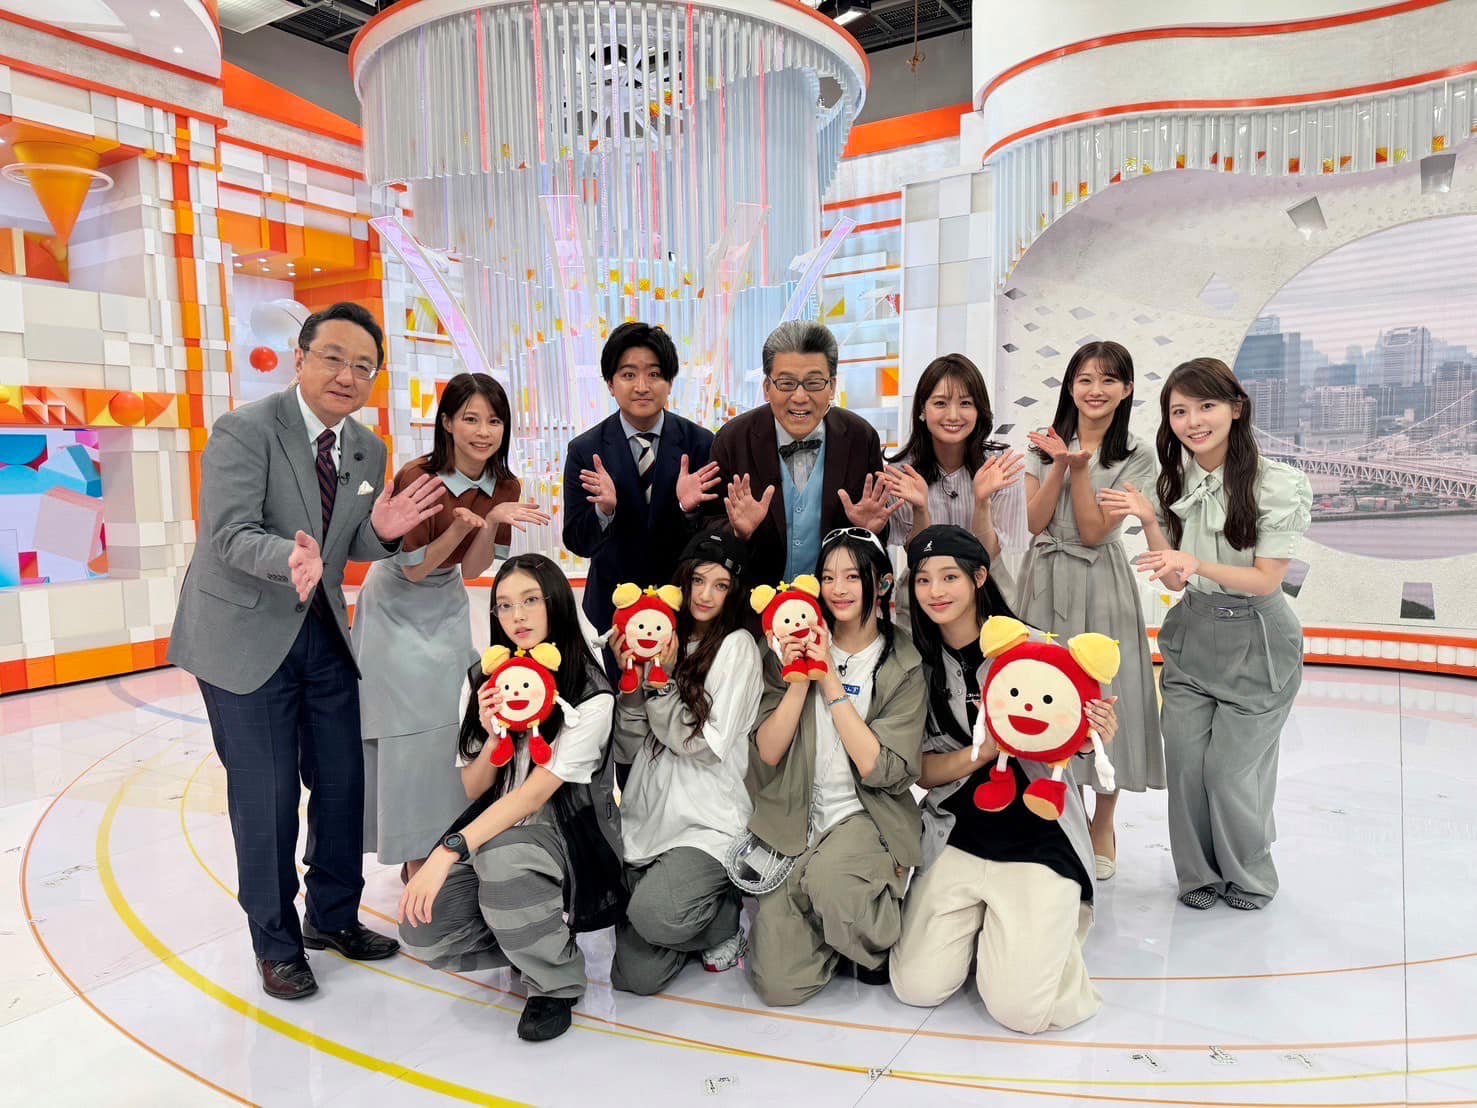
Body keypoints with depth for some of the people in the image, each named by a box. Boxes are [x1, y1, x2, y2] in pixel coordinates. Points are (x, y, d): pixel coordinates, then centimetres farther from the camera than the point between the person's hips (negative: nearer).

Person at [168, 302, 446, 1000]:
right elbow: (230, 536, -23)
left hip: (325, 634, 6)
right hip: (246, 636, -6)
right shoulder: (245, 430, -16)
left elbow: (355, 548, 6)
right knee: (266, 798, 2)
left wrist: (382, 531, -17)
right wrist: (291, 559, -44)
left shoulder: (368, 451, 3)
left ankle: (333, 916, 33)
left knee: (343, 782, 12)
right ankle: (276, 942, 23)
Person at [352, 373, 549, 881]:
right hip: (397, 609, -4)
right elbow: (414, 569, -20)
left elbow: (471, 569, -9)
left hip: (446, 609, 5)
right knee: (410, 729, -4)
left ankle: (447, 843, 23)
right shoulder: (416, 478, -25)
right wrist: (461, 525, -35)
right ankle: (415, 855, 9)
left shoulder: (504, 487, -10)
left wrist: (491, 523, -27)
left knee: (454, 722, 7)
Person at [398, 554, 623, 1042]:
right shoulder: (485, 680, 1)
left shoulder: (591, 695, -15)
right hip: (494, 828, 5)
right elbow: (474, 789, 4)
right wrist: (492, 735, -16)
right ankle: (528, 940, 11)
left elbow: (535, 793, -22)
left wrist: (449, 851, -30)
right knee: (422, 930, -20)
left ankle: (557, 982, -8)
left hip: (567, 833, -4)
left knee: (502, 857, -37)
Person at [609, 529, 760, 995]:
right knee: (636, 977, -6)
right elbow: (630, 750, 5)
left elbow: (707, 749, -11)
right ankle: (699, 914, 23)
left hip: (709, 822, -4)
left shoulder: (737, 646, -6)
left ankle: (727, 917, 3)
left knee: (653, 912, -31)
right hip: (647, 819, 5)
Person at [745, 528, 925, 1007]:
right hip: (795, 824, 2)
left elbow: (880, 769, -15)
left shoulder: (903, 665, -5)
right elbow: (767, 753, -4)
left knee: (826, 874, -37)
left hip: (866, 819, -2)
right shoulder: (795, 649, 3)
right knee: (778, 984, -11)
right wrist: (800, 679, -16)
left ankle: (876, 941, -2)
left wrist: (831, 683, -18)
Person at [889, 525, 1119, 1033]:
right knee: (918, 987, -3)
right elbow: (921, 770, -3)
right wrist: (984, 750, -22)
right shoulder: (918, 662, -2)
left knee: (1020, 1007, -8)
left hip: (1038, 838, -3)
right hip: (955, 838, 3)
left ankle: (1047, 923, 22)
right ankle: (977, 922, 26)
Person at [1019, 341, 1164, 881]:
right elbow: (1034, 522, -3)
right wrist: (1061, 464, -12)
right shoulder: (1046, 443, 6)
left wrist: (1079, 469, -18)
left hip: (1100, 586, -2)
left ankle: (1102, 825, 21)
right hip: (1046, 582, 2)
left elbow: (1094, 531, -9)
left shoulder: (1136, 456, -1)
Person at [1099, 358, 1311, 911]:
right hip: (1192, 635, 4)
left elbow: (1266, 580, -14)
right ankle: (1199, 875, 24)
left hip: (1257, 642, -4)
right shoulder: (1176, 481, 0)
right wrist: (1149, 520, -15)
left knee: (1229, 769, 0)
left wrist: (1199, 564, -29)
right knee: (1184, 762, 1)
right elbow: (1175, 579, 0)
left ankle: (1249, 877, 28)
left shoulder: (1278, 484, -15)